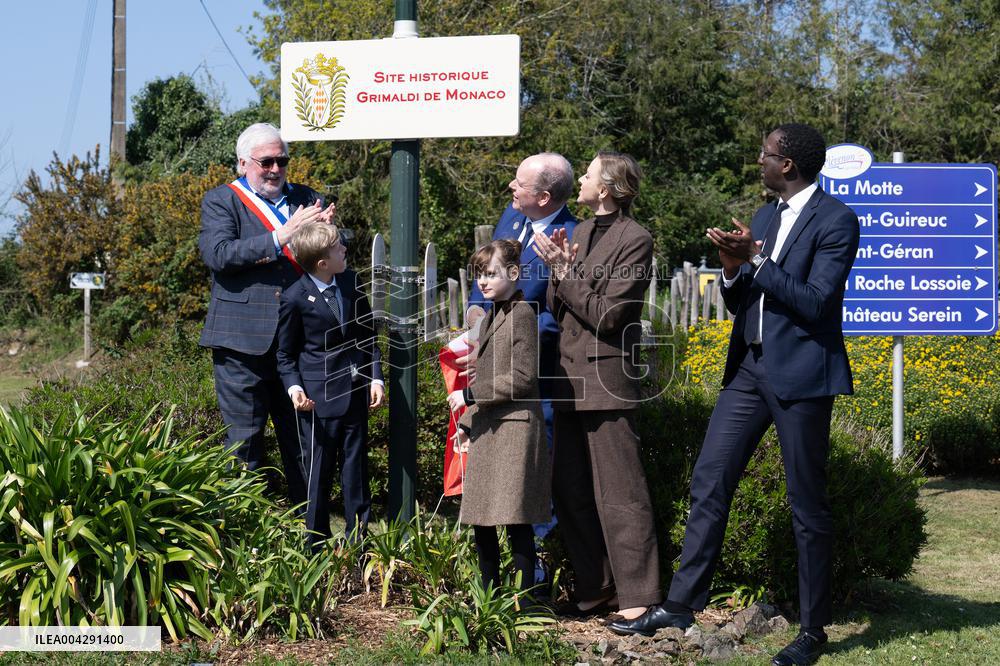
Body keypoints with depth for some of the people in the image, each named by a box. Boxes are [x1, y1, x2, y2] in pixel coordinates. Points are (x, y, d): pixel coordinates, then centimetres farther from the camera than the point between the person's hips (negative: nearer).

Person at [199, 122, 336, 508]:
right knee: (244, 438, 2)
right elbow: (218, 255, -14)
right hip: (243, 342, -3)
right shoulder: (220, 201, 3)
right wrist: (280, 237, -20)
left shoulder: (305, 198, 15)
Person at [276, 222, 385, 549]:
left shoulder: (352, 282, 4)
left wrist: (375, 377, 5)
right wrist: (293, 386, -16)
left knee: (356, 470, 11)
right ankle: (317, 548, 12)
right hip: (318, 398, -5)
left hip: (356, 392, 5)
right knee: (317, 473, 1)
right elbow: (286, 354, 0)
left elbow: (368, 333, 13)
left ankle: (357, 544, 20)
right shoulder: (295, 298, -11)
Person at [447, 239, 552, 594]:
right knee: (481, 522, 10)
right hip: (485, 431, 9)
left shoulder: (522, 315, -10)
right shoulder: (490, 317, 17)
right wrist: (468, 422, 21)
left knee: (515, 519, -6)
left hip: (514, 428, -9)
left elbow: (523, 378, -16)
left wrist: (471, 394, -14)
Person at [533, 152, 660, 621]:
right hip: (571, 377, 8)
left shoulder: (634, 240, -10)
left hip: (606, 378, -8)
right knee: (569, 490, 11)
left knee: (619, 494, -5)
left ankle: (637, 597, 0)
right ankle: (595, 588, 20)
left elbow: (607, 314, -15)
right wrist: (558, 269, -4)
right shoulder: (579, 232, 14)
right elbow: (556, 308, 13)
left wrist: (564, 271, -12)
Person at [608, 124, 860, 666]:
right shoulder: (764, 218, 15)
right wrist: (733, 270, -4)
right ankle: (681, 604, 11)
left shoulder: (836, 221, -9)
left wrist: (755, 261, -19)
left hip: (800, 375, -7)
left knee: (807, 504, 1)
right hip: (750, 367, 7)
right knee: (709, 482, 4)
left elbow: (816, 303, -17)